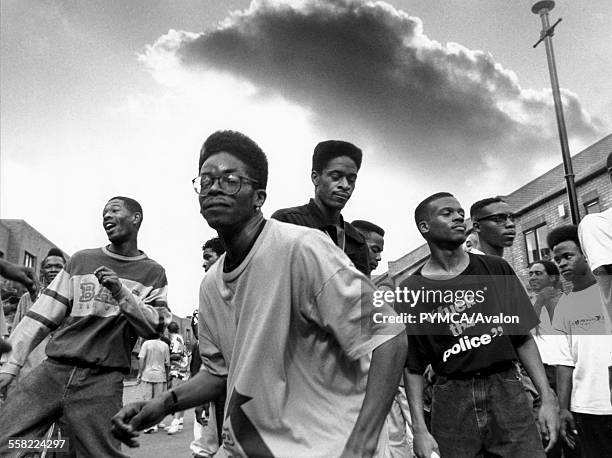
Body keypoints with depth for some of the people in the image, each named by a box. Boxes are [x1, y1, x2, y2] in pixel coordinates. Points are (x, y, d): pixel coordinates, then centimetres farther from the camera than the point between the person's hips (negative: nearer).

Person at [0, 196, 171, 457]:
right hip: (51, 371, 2)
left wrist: (121, 292, -15)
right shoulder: (81, 261, 12)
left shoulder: (153, 273, 6)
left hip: (102, 382, -2)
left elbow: (154, 327, -2)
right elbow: (42, 316, 10)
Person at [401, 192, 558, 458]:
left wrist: (547, 397, 1)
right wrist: (419, 429, -6)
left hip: (507, 390, 2)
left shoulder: (497, 270, 5)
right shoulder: (410, 292, -2)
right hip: (451, 399, -1)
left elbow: (523, 338, 8)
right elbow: (412, 367, -1)